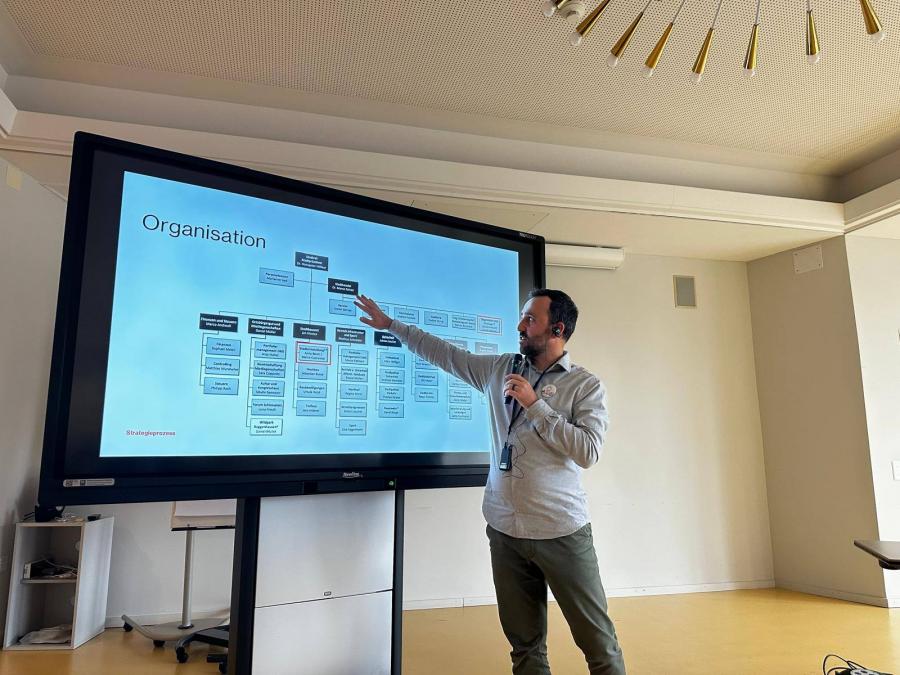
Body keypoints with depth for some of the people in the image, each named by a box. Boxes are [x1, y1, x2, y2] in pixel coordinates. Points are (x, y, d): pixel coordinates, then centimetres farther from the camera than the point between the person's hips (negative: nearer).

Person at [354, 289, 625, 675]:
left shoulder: (586, 386, -5)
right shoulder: (500, 368, 7)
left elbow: (588, 451, -15)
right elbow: (445, 354, 15)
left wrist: (535, 405, -17)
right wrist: (390, 324, 18)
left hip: (562, 531, -3)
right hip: (505, 530, 4)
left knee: (598, 642, 5)